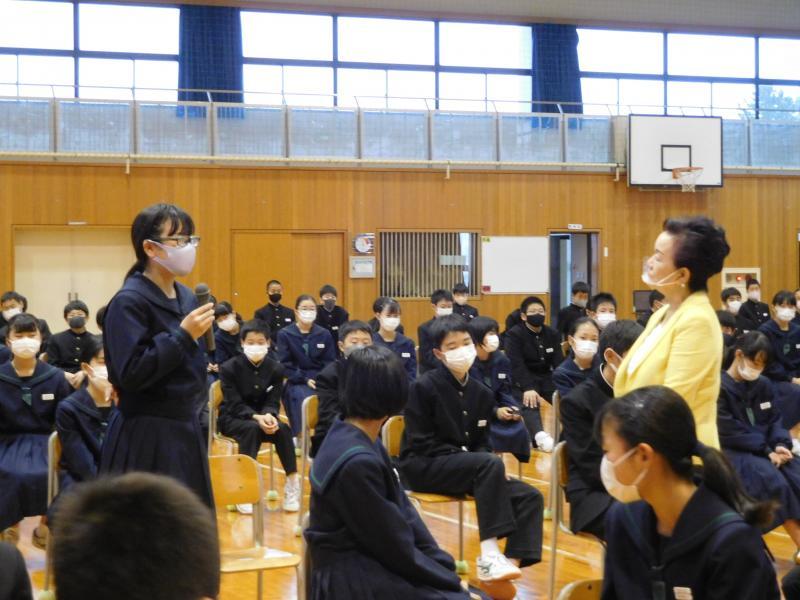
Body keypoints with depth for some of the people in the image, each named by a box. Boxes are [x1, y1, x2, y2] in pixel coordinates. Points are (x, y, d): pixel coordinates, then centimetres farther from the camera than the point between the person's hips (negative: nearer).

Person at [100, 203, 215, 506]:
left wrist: (196, 418, 17)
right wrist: (183, 335, -22)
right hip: (144, 440, -8)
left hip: (185, 431, 8)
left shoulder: (186, 297, 10)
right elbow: (131, 374, -23)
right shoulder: (129, 302, -14)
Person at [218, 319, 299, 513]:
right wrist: (256, 417, -34)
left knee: (283, 429, -29)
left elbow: (273, 402, -5)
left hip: (262, 416, 3)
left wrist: (268, 416, -30)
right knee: (252, 429, -37)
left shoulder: (276, 369, -1)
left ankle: (292, 483, -24)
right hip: (232, 418, -3)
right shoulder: (229, 367, -12)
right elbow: (235, 405, -17)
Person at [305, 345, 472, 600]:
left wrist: (447, 566, -1)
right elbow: (395, 546, -18)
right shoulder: (357, 462, -22)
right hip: (352, 575, -9)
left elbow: (400, 508, 7)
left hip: (367, 557, 9)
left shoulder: (362, 441, 6)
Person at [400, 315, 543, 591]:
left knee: (530, 496, -12)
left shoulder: (481, 393, 9)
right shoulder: (423, 387, -10)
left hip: (467, 466, 7)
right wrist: (462, 455, -21)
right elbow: (421, 444, -13)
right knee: (490, 464, -34)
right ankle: (489, 554, -36)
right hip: (423, 466, -7)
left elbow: (482, 443, 12)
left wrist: (490, 468, -11)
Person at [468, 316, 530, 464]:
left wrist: (514, 409, -16)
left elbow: (505, 392, 6)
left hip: (494, 410, 6)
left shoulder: (501, 360, 3)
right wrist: (495, 412, -23)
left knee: (518, 430, -16)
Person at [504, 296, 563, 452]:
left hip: (546, 377, 6)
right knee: (529, 403, -35)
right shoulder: (514, 335, -6)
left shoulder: (552, 334, 10)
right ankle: (539, 435, -59)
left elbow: (559, 362, 0)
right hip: (523, 380, -6)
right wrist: (528, 388, -32)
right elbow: (516, 364, -18)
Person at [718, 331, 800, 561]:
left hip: (765, 449, 6)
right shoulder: (719, 387, -9)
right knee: (775, 483, -30)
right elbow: (730, 434, -15)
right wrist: (766, 451, -18)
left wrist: (781, 445, -9)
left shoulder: (763, 385, 12)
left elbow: (775, 421, 13)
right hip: (733, 452, -6)